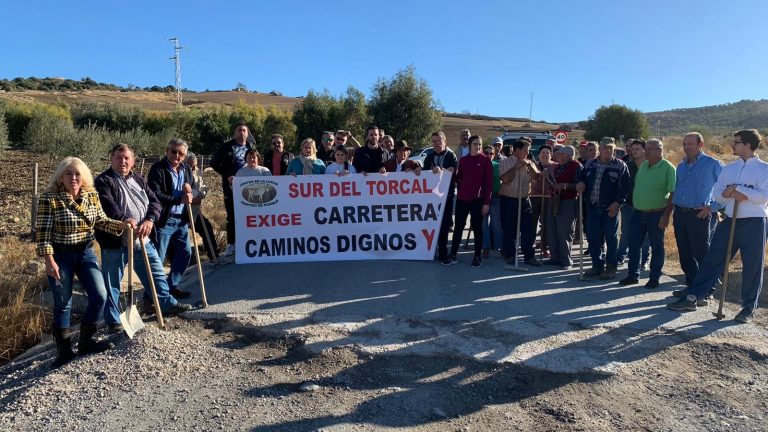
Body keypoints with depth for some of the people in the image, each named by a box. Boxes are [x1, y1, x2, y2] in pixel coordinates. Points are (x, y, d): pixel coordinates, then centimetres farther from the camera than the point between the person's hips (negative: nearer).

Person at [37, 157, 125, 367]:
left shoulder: (92, 195, 0)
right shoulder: (49, 198, -14)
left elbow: (100, 221, 6)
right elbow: (42, 232, -14)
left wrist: (121, 225, -12)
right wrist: (49, 260, -19)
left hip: (86, 253, 5)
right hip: (61, 256, -4)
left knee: (99, 296, 1)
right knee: (63, 304, 5)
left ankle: (86, 342, 20)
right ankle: (64, 350, 21)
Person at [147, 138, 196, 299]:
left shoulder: (186, 169, 11)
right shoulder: (157, 170, -10)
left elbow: (195, 187, 20)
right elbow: (156, 195, -19)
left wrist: (190, 190, -4)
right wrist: (180, 199, -25)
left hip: (181, 220, 7)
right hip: (164, 220, -7)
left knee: (185, 253, 15)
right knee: (158, 258, -3)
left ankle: (172, 286, 30)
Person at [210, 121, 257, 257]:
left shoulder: (251, 148, 10)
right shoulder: (226, 147, 3)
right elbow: (214, 163, 3)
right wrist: (227, 175, -7)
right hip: (231, 186, -2)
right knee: (231, 215, -1)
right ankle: (231, 244, 4)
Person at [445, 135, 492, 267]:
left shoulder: (485, 160, -1)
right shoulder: (463, 160, 9)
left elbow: (489, 182, -5)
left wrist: (487, 202, -10)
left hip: (477, 199, -3)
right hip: (462, 198, 4)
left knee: (477, 227, 4)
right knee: (458, 227, 6)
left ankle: (477, 257, 13)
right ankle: (453, 255, 13)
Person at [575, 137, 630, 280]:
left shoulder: (620, 166, -2)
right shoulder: (590, 164, 12)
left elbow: (625, 187, -6)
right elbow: (582, 177, 24)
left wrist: (617, 203, -15)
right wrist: (581, 182, 0)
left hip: (610, 209, -4)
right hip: (592, 208, 4)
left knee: (611, 238, 4)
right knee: (593, 237, 8)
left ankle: (611, 267, 14)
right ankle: (597, 265, 20)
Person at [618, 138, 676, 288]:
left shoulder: (668, 168, -11)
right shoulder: (643, 166, 9)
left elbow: (673, 193, -13)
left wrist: (667, 215, -17)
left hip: (656, 214, -6)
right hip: (638, 213, 6)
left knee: (657, 247, 7)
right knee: (634, 245, 9)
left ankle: (654, 278, 18)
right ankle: (633, 275, 20)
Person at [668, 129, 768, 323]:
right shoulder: (729, 168, 11)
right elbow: (717, 194, 6)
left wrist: (736, 188, -14)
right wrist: (733, 194, -13)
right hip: (730, 221, 4)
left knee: (752, 267, 5)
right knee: (712, 260, 3)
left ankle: (749, 307, 19)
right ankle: (692, 298, 6)